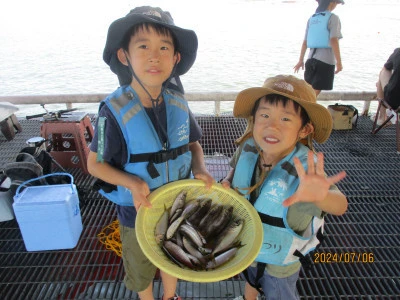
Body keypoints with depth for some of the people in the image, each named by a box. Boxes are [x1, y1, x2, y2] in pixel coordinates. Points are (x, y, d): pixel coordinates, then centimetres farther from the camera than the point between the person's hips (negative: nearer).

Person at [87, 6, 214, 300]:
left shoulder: (178, 103, -13)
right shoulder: (114, 110, -25)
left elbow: (193, 144, 1)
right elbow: (95, 164, -15)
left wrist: (200, 168, -19)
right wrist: (131, 182, -31)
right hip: (138, 211, -3)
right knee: (142, 270, 24)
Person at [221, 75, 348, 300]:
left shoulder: (305, 167, -35)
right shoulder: (248, 147, -21)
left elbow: (340, 206, -47)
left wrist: (320, 196, -68)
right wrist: (227, 183, -19)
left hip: (280, 258, -4)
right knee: (250, 278, 36)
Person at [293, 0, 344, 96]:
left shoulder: (311, 18, 13)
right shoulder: (333, 18, -4)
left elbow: (305, 42, 14)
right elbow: (334, 41, -13)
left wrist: (301, 60, 20)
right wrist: (339, 62, -11)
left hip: (311, 58, 6)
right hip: (326, 59, -6)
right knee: (315, 92, -5)